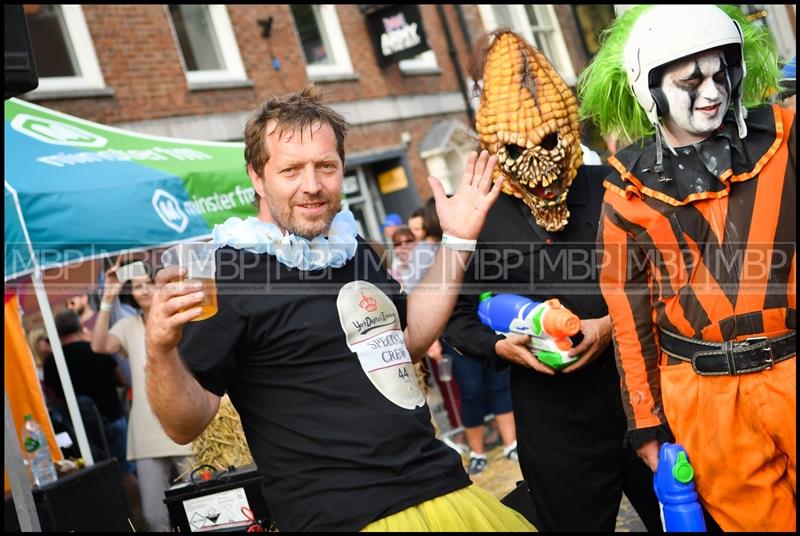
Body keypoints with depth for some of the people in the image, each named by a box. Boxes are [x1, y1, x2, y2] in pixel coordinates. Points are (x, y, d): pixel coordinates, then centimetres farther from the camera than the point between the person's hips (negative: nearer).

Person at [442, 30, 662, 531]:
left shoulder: (611, 192, -3)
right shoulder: (483, 218, 0)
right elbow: (458, 318, 7)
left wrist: (615, 324, -14)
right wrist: (502, 345, -11)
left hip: (640, 390, 1)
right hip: (553, 418, 0)